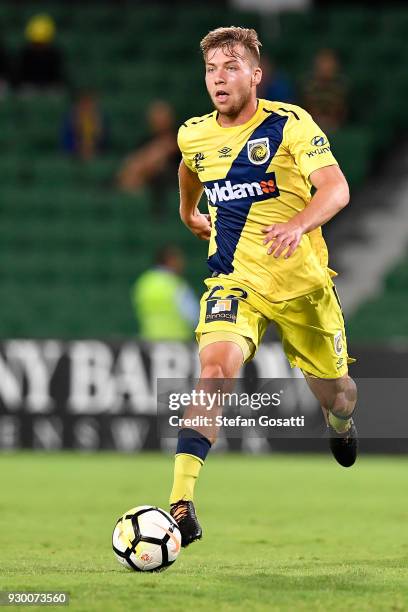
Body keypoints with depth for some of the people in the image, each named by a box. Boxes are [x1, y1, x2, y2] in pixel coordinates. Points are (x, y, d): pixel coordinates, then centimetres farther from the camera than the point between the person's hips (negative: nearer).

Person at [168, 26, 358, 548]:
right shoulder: (193, 135, 2)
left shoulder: (290, 124, -12)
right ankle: (181, 507, -34)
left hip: (301, 280, -1)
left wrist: (297, 224, -40)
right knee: (215, 366, -26)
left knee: (331, 387, 14)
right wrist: (188, 212, 40)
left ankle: (341, 423, 57)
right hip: (234, 279, 1)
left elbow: (336, 189, -22)